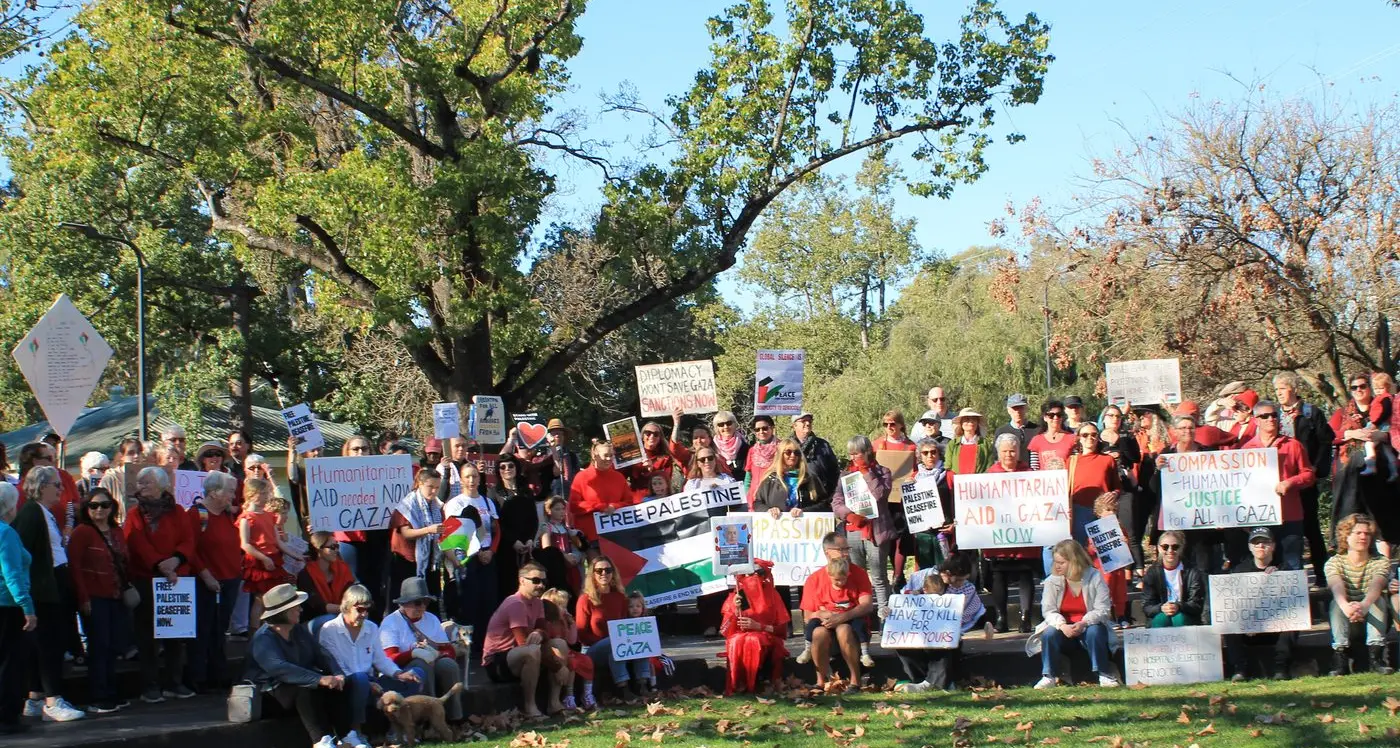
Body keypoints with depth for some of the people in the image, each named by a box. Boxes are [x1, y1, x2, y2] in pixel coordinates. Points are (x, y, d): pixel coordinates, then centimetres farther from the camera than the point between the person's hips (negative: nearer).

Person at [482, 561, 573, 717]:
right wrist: (558, 666, -20)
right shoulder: (516, 604, -21)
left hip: (517, 654, 10)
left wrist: (539, 634, -24)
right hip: (496, 662, -10)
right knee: (532, 651, -37)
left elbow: (543, 630, 4)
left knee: (560, 644, 2)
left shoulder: (537, 603, 9)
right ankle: (529, 708, -27)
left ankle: (554, 703, -6)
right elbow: (524, 642, -26)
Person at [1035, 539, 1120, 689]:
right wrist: (1062, 626, -29)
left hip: (1089, 627, -2)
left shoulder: (1094, 578, -9)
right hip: (1064, 630, 2)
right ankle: (1048, 677, -27)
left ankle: (1105, 676, -25)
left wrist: (1083, 623, -32)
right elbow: (1048, 610, -8)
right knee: (1049, 633, -29)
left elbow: (1103, 610, -14)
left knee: (1095, 632, -35)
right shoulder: (1052, 581, -2)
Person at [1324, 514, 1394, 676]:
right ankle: (1340, 655, -40)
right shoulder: (1334, 562, -6)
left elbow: (1375, 587, -29)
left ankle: (1376, 655, -38)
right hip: (1344, 617, 0)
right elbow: (1337, 587, -28)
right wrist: (1346, 607, -52)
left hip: (1371, 613, 0)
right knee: (1336, 602, -30)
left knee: (1378, 600, -29)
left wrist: (1364, 605, -53)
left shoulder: (1381, 562, -7)